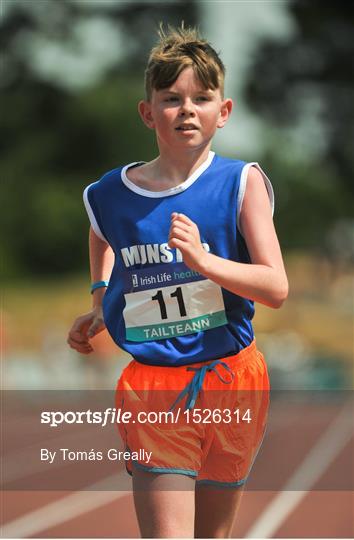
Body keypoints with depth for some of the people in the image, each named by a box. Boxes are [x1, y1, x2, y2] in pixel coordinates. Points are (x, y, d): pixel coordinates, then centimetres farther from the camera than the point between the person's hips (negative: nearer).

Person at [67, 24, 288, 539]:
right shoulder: (110, 196, 1)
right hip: (154, 387, 0)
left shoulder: (240, 182, -5)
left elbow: (276, 288, -12)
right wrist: (100, 305, 18)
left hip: (231, 381, 0)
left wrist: (204, 260, -25)